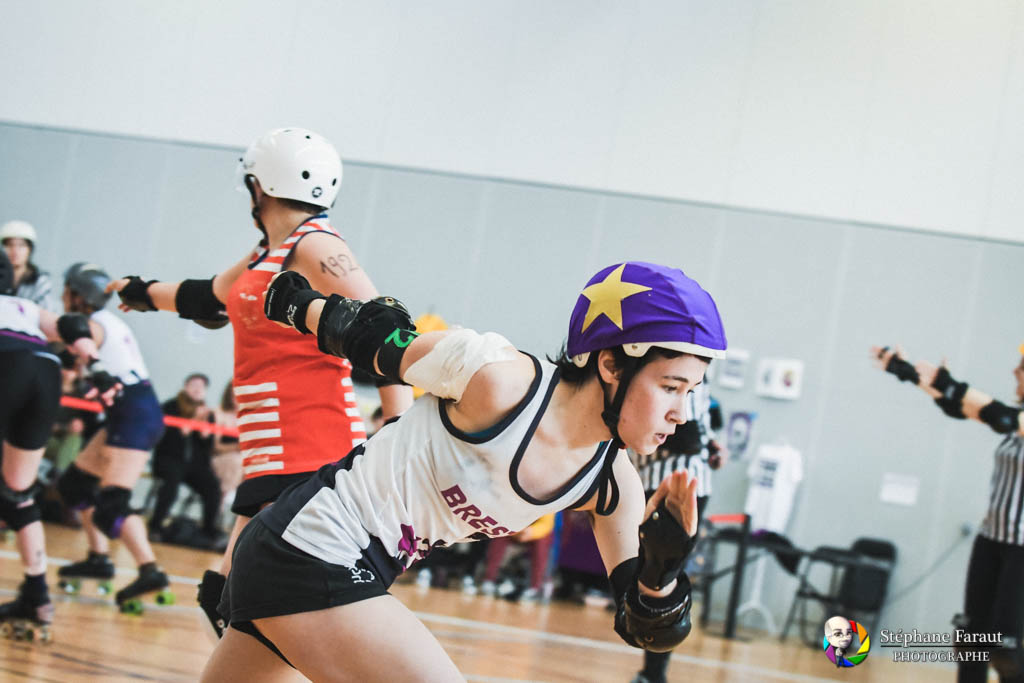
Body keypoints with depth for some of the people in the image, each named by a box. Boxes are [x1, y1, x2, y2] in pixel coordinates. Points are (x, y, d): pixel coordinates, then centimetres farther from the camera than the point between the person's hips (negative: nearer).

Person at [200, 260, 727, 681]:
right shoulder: (500, 380, -25)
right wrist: (294, 304, 7)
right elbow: (369, 334, -9)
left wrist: (662, 573, -22)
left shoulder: (612, 487, -4)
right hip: (310, 547, -8)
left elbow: (646, 629, -1)